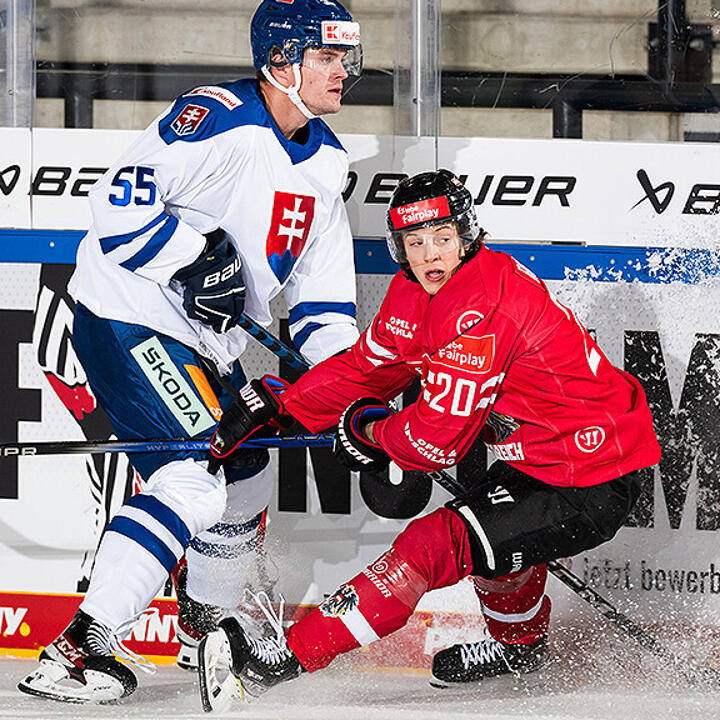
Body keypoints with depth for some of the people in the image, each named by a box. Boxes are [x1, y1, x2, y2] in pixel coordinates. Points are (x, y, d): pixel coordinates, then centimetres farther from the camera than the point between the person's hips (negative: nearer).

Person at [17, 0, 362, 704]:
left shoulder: (325, 159, 9)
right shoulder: (217, 120, -20)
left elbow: (323, 290, 14)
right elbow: (120, 200, -26)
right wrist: (197, 256, -29)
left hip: (205, 341, 10)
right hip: (127, 321, -10)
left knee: (246, 482, 21)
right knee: (195, 480, -21)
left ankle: (207, 626, 44)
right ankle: (75, 651, -22)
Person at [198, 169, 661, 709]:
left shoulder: (480, 308, -24)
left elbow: (439, 439, -22)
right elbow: (366, 367, 17)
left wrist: (368, 431, -3)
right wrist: (275, 406, 9)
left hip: (593, 492, -10)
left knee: (435, 544, -17)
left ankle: (291, 656, -16)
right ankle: (521, 643, 56)